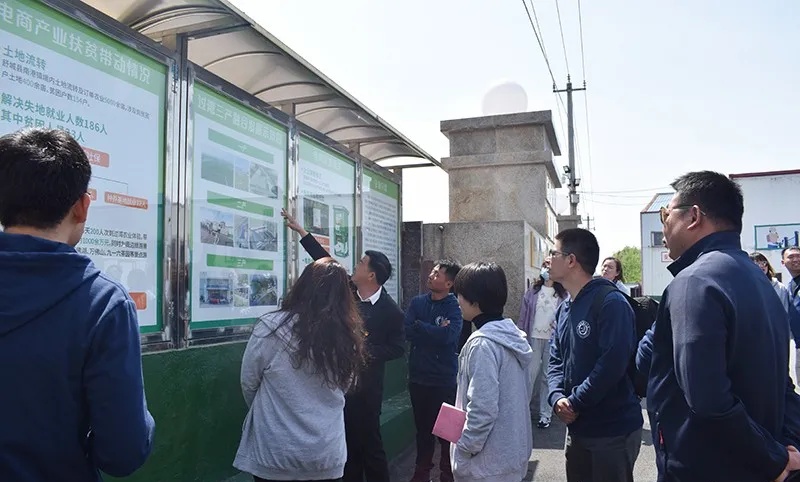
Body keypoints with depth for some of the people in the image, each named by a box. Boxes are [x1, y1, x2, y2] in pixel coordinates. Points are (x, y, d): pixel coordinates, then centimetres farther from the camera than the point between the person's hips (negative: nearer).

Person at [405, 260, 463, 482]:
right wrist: (434, 333, -16)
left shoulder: (454, 307, -8)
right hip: (418, 376, 4)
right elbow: (406, 331, -8)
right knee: (422, 427, 17)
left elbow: (447, 335, -23)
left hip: (444, 379, -4)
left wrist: (419, 326, -12)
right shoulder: (417, 302, 3)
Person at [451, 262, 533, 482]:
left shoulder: (482, 343, -22)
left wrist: (463, 451, -14)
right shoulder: (514, 335, 5)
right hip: (512, 452, 9)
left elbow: (483, 408, -26)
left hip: (489, 460, -8)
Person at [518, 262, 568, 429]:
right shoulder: (532, 292, 6)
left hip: (553, 340, -1)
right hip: (534, 338, 1)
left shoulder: (564, 295, 1)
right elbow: (523, 316, 6)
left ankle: (545, 414, 14)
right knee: (530, 374, 0)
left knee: (548, 377, 6)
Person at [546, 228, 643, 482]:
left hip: (613, 429, -8)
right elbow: (556, 360, 9)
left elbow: (612, 363, -25)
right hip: (577, 428, 8)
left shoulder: (611, 302, -17)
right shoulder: (565, 309, 9)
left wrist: (574, 403, -19)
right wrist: (557, 397, -9)